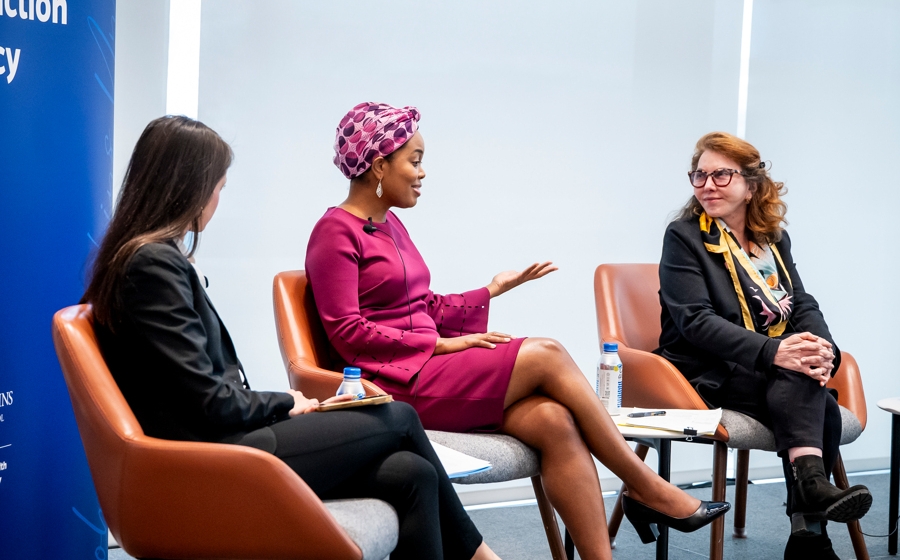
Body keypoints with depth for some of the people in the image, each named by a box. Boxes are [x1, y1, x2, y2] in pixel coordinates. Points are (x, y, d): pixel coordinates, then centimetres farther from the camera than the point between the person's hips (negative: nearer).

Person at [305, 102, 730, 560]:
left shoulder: (389, 225, 21)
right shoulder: (336, 233, -6)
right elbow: (347, 333, -14)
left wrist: (491, 291, 12)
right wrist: (440, 344, -15)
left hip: (427, 368, 8)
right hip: (395, 383, -8)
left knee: (554, 421, -18)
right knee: (547, 355, -17)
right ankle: (647, 488, -8)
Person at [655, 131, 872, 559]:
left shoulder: (775, 240, 14)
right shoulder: (684, 237, -4)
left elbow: (803, 306, 5)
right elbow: (696, 321, -16)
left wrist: (824, 349, -20)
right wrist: (774, 351, -30)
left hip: (779, 377, 5)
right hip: (706, 375, -5)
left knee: (822, 409, -25)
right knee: (807, 389, -30)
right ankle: (813, 486, -38)